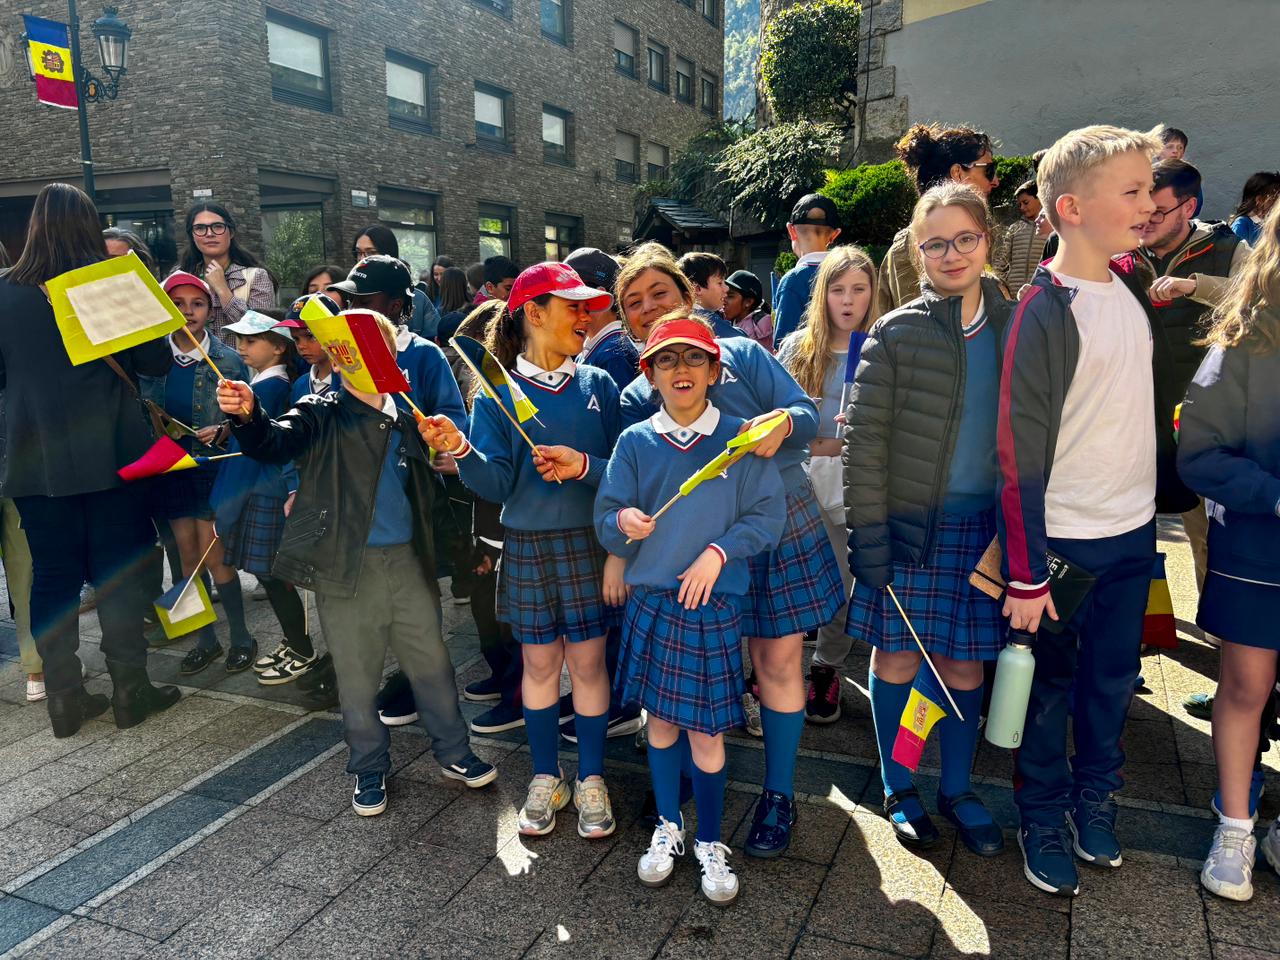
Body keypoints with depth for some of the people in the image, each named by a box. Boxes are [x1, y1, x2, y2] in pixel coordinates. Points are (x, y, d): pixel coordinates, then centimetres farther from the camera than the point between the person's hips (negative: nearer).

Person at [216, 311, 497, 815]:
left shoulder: (405, 421, 9)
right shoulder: (323, 414, -3)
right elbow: (275, 443, -23)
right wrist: (248, 415, -43)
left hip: (407, 560, 3)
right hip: (346, 566, -3)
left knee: (432, 663, 12)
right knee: (357, 677, 9)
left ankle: (455, 753, 30)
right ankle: (369, 770, 28)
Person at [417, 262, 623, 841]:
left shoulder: (597, 385, 2)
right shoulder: (499, 394, -1)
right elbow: (496, 484, -9)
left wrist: (584, 466, -19)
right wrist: (460, 450, -26)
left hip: (590, 542, 1)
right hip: (527, 547, 0)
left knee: (588, 661, 6)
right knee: (539, 663, 11)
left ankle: (591, 780, 25)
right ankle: (546, 777, 30)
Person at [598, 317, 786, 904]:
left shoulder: (739, 437, -2)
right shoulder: (635, 442, 2)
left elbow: (768, 516, -3)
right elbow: (606, 521, 0)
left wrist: (718, 552, -15)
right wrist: (624, 523, -22)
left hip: (713, 603, -2)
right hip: (650, 599, 2)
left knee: (705, 733, 3)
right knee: (660, 722, 14)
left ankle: (709, 843, 26)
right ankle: (668, 828, 36)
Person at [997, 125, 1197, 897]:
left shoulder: (1132, 285, 5)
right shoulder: (1044, 310, -17)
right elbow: (1020, 449, -18)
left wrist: (1173, 489, 13)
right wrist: (1026, 573, -17)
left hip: (1134, 527, 6)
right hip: (1063, 537, -6)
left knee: (1114, 676, 18)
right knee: (1051, 683, 9)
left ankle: (1096, 798, 39)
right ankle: (1043, 818, 29)